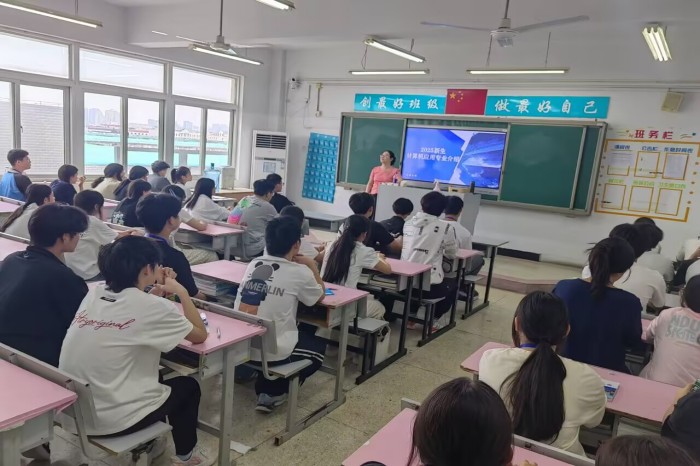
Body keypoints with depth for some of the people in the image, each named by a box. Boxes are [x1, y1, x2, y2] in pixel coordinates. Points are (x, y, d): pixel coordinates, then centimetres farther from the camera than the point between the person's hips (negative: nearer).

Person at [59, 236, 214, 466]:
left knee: (156, 379, 30)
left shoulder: (94, 294, 1)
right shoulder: (153, 306, -18)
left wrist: (157, 292, 11)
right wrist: (181, 291, 4)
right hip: (110, 419, -7)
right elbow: (200, 335, -3)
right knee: (188, 386, 20)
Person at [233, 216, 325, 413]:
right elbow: (320, 296, 9)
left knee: (303, 331, 30)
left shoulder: (254, 264, 4)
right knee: (318, 346, 23)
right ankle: (273, 392, 11)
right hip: (272, 351, -6)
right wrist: (312, 266, 18)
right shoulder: (300, 272, -11)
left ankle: (265, 385, 25)